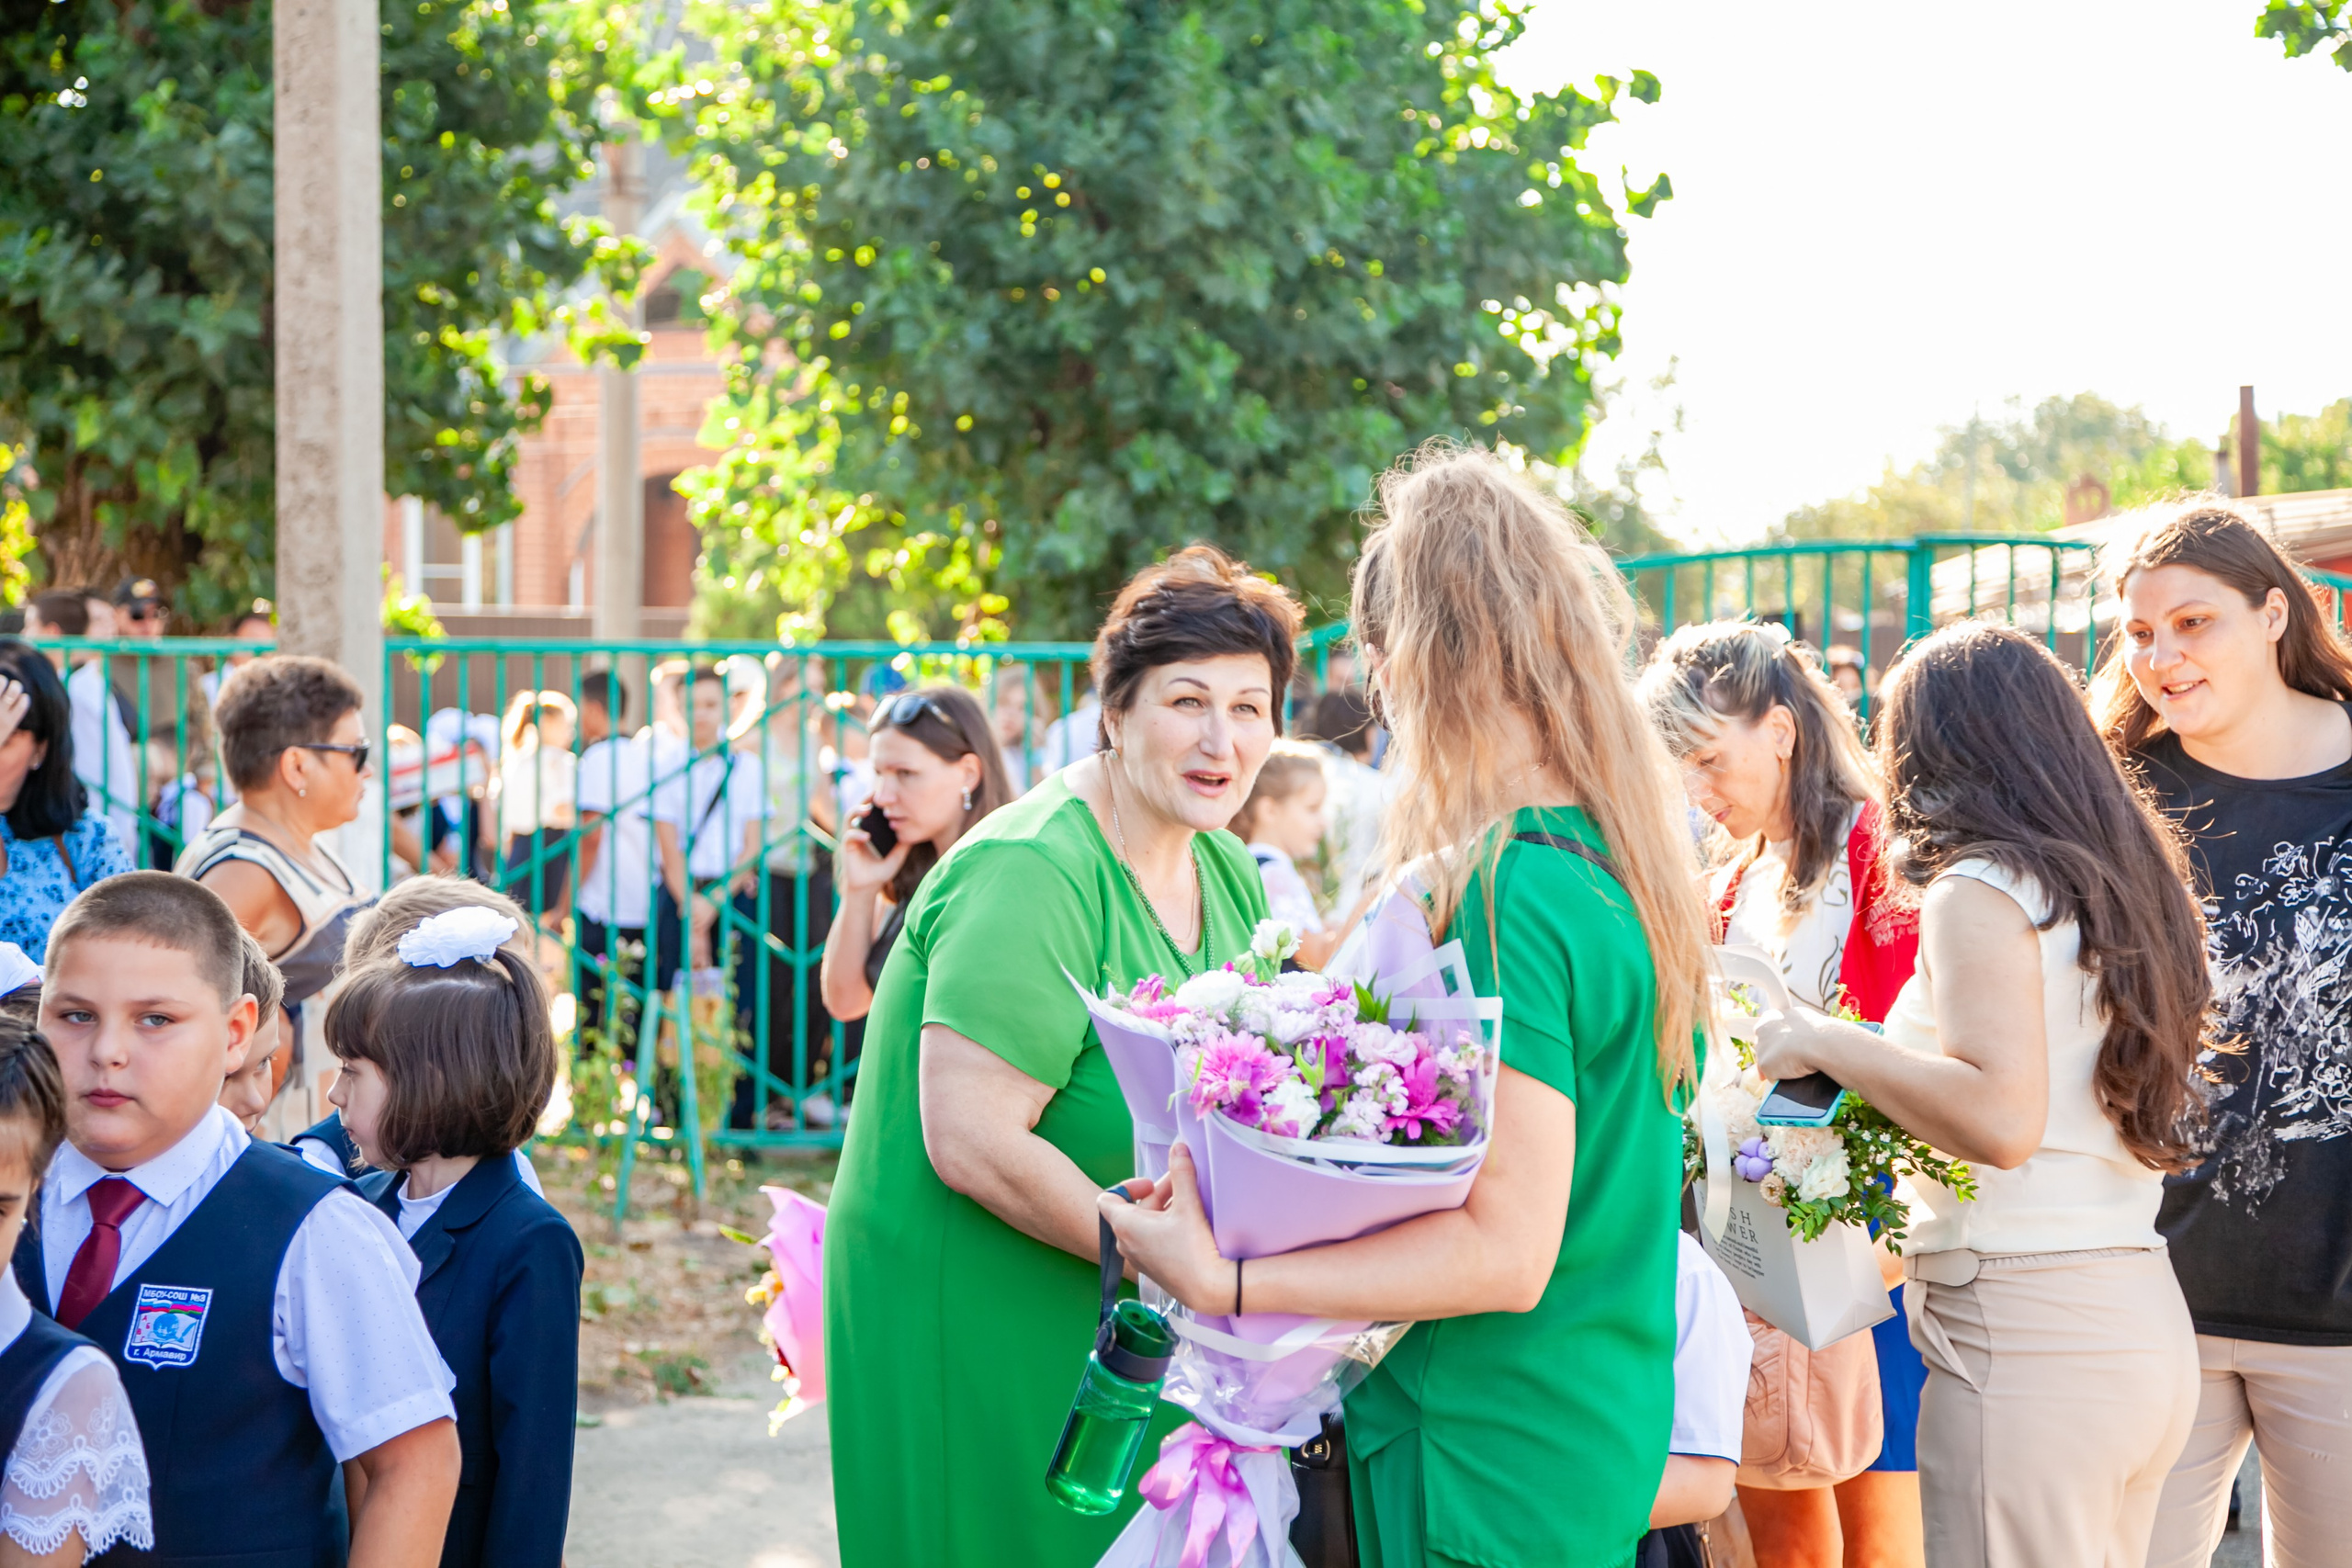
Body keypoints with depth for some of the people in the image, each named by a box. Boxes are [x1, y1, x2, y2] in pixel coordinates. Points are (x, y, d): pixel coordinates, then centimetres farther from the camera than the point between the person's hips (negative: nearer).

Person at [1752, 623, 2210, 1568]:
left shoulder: (1981, 891, -10)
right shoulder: (2126, 880, 14)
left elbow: (2001, 1119, -22)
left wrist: (1826, 1044, -12)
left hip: (2022, 1335, -8)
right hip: (2144, 1320, 8)